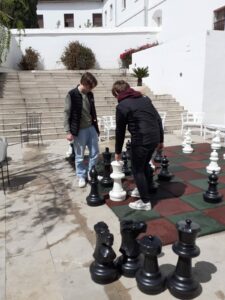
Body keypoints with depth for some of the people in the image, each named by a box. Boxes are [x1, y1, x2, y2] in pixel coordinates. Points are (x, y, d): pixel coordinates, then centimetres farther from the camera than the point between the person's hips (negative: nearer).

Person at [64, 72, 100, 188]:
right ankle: (81, 176, 24)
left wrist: (95, 126, 17)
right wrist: (68, 131, -12)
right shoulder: (71, 95, -13)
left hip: (91, 128, 6)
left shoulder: (90, 94, 5)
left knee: (95, 153, 12)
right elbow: (67, 113, -10)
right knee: (79, 156, 7)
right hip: (79, 130, -5)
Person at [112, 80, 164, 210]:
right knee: (145, 165, 24)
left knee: (137, 170, 8)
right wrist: (161, 140, 20)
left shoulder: (122, 106, -4)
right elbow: (158, 119, 14)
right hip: (154, 138, 8)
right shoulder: (145, 98, 16)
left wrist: (118, 151, 10)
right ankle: (146, 192, 38)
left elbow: (120, 131, 0)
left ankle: (146, 202, 14)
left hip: (141, 140, -7)